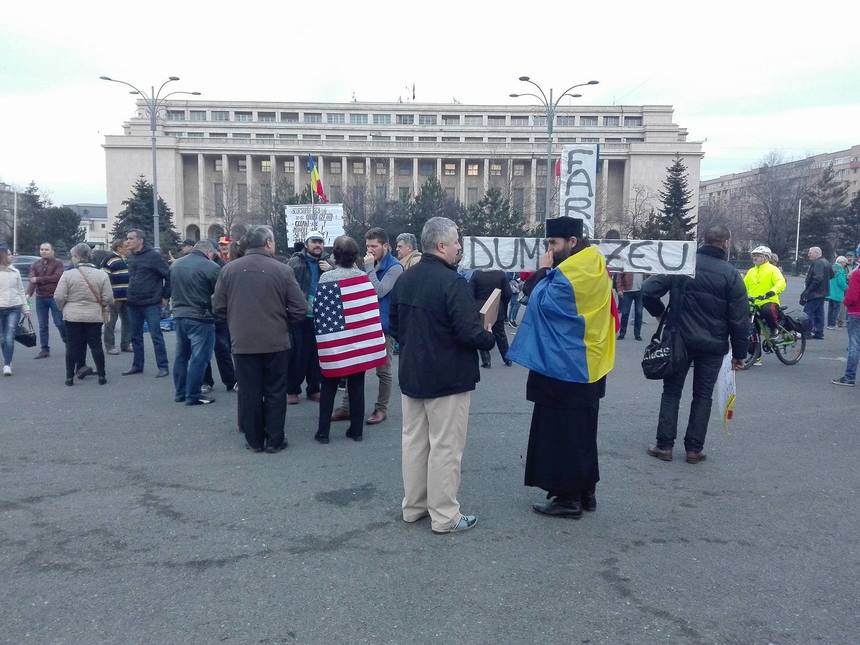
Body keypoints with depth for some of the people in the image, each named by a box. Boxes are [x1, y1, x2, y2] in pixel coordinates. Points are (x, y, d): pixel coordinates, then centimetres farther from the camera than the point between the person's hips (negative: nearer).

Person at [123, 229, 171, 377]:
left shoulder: (153, 255, -10)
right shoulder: (130, 257, 11)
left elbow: (169, 275, -11)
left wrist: (165, 296, -8)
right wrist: (129, 295, 17)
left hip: (151, 304, -7)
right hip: (133, 304, 7)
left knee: (156, 336, -5)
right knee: (135, 337, 13)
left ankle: (163, 367, 2)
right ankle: (137, 365, 24)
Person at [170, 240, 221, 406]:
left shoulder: (175, 265, 6)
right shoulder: (210, 267, -15)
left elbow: (170, 290, 14)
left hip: (180, 315, 7)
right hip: (201, 318, -7)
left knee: (181, 355, 16)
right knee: (199, 358, 0)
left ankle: (180, 392, 24)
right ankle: (193, 396, 4)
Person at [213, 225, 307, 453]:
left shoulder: (229, 269, -2)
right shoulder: (282, 270, -8)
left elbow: (218, 308, 2)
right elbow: (300, 309, -8)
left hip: (242, 343, 2)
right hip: (276, 342, -2)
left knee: (249, 393, 11)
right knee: (275, 393, 10)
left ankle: (254, 440, 19)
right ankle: (274, 440, 16)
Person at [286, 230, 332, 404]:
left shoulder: (328, 263, 10)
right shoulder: (295, 262, -1)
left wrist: (330, 271, -9)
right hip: (299, 316, -3)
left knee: (317, 354, 11)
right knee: (297, 354, 1)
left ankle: (314, 388, 23)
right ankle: (292, 390, 14)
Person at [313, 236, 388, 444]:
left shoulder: (327, 278, -11)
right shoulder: (363, 277, -2)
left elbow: (319, 309, -6)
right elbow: (371, 308, 4)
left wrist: (320, 332, 5)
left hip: (335, 343, -2)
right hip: (361, 341, 3)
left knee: (329, 387, 9)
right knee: (357, 386, 11)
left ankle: (323, 432, 13)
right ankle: (356, 430, 17)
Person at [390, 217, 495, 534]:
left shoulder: (405, 279, 4)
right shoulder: (453, 282, -20)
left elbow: (394, 325, 12)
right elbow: (469, 332, -24)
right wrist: (490, 339, -5)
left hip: (411, 374, 7)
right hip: (448, 377, -7)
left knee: (414, 440, 16)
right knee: (445, 447, 3)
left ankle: (413, 506, 29)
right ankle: (444, 516, 12)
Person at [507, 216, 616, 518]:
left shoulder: (569, 273, -20)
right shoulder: (595, 267, 9)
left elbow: (540, 301, -17)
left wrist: (543, 270, -8)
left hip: (564, 366, -9)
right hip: (588, 366, 9)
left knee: (560, 433, 1)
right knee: (582, 432, 17)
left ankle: (568, 497, 8)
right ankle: (585, 491, 26)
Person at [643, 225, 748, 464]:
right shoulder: (730, 274, -7)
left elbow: (648, 291, -9)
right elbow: (740, 319, -7)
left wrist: (660, 313, 8)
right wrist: (739, 353, 2)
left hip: (679, 340, 1)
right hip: (713, 346, -1)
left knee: (671, 392, 11)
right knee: (702, 395, 10)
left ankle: (664, 445, 10)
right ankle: (694, 448, 14)